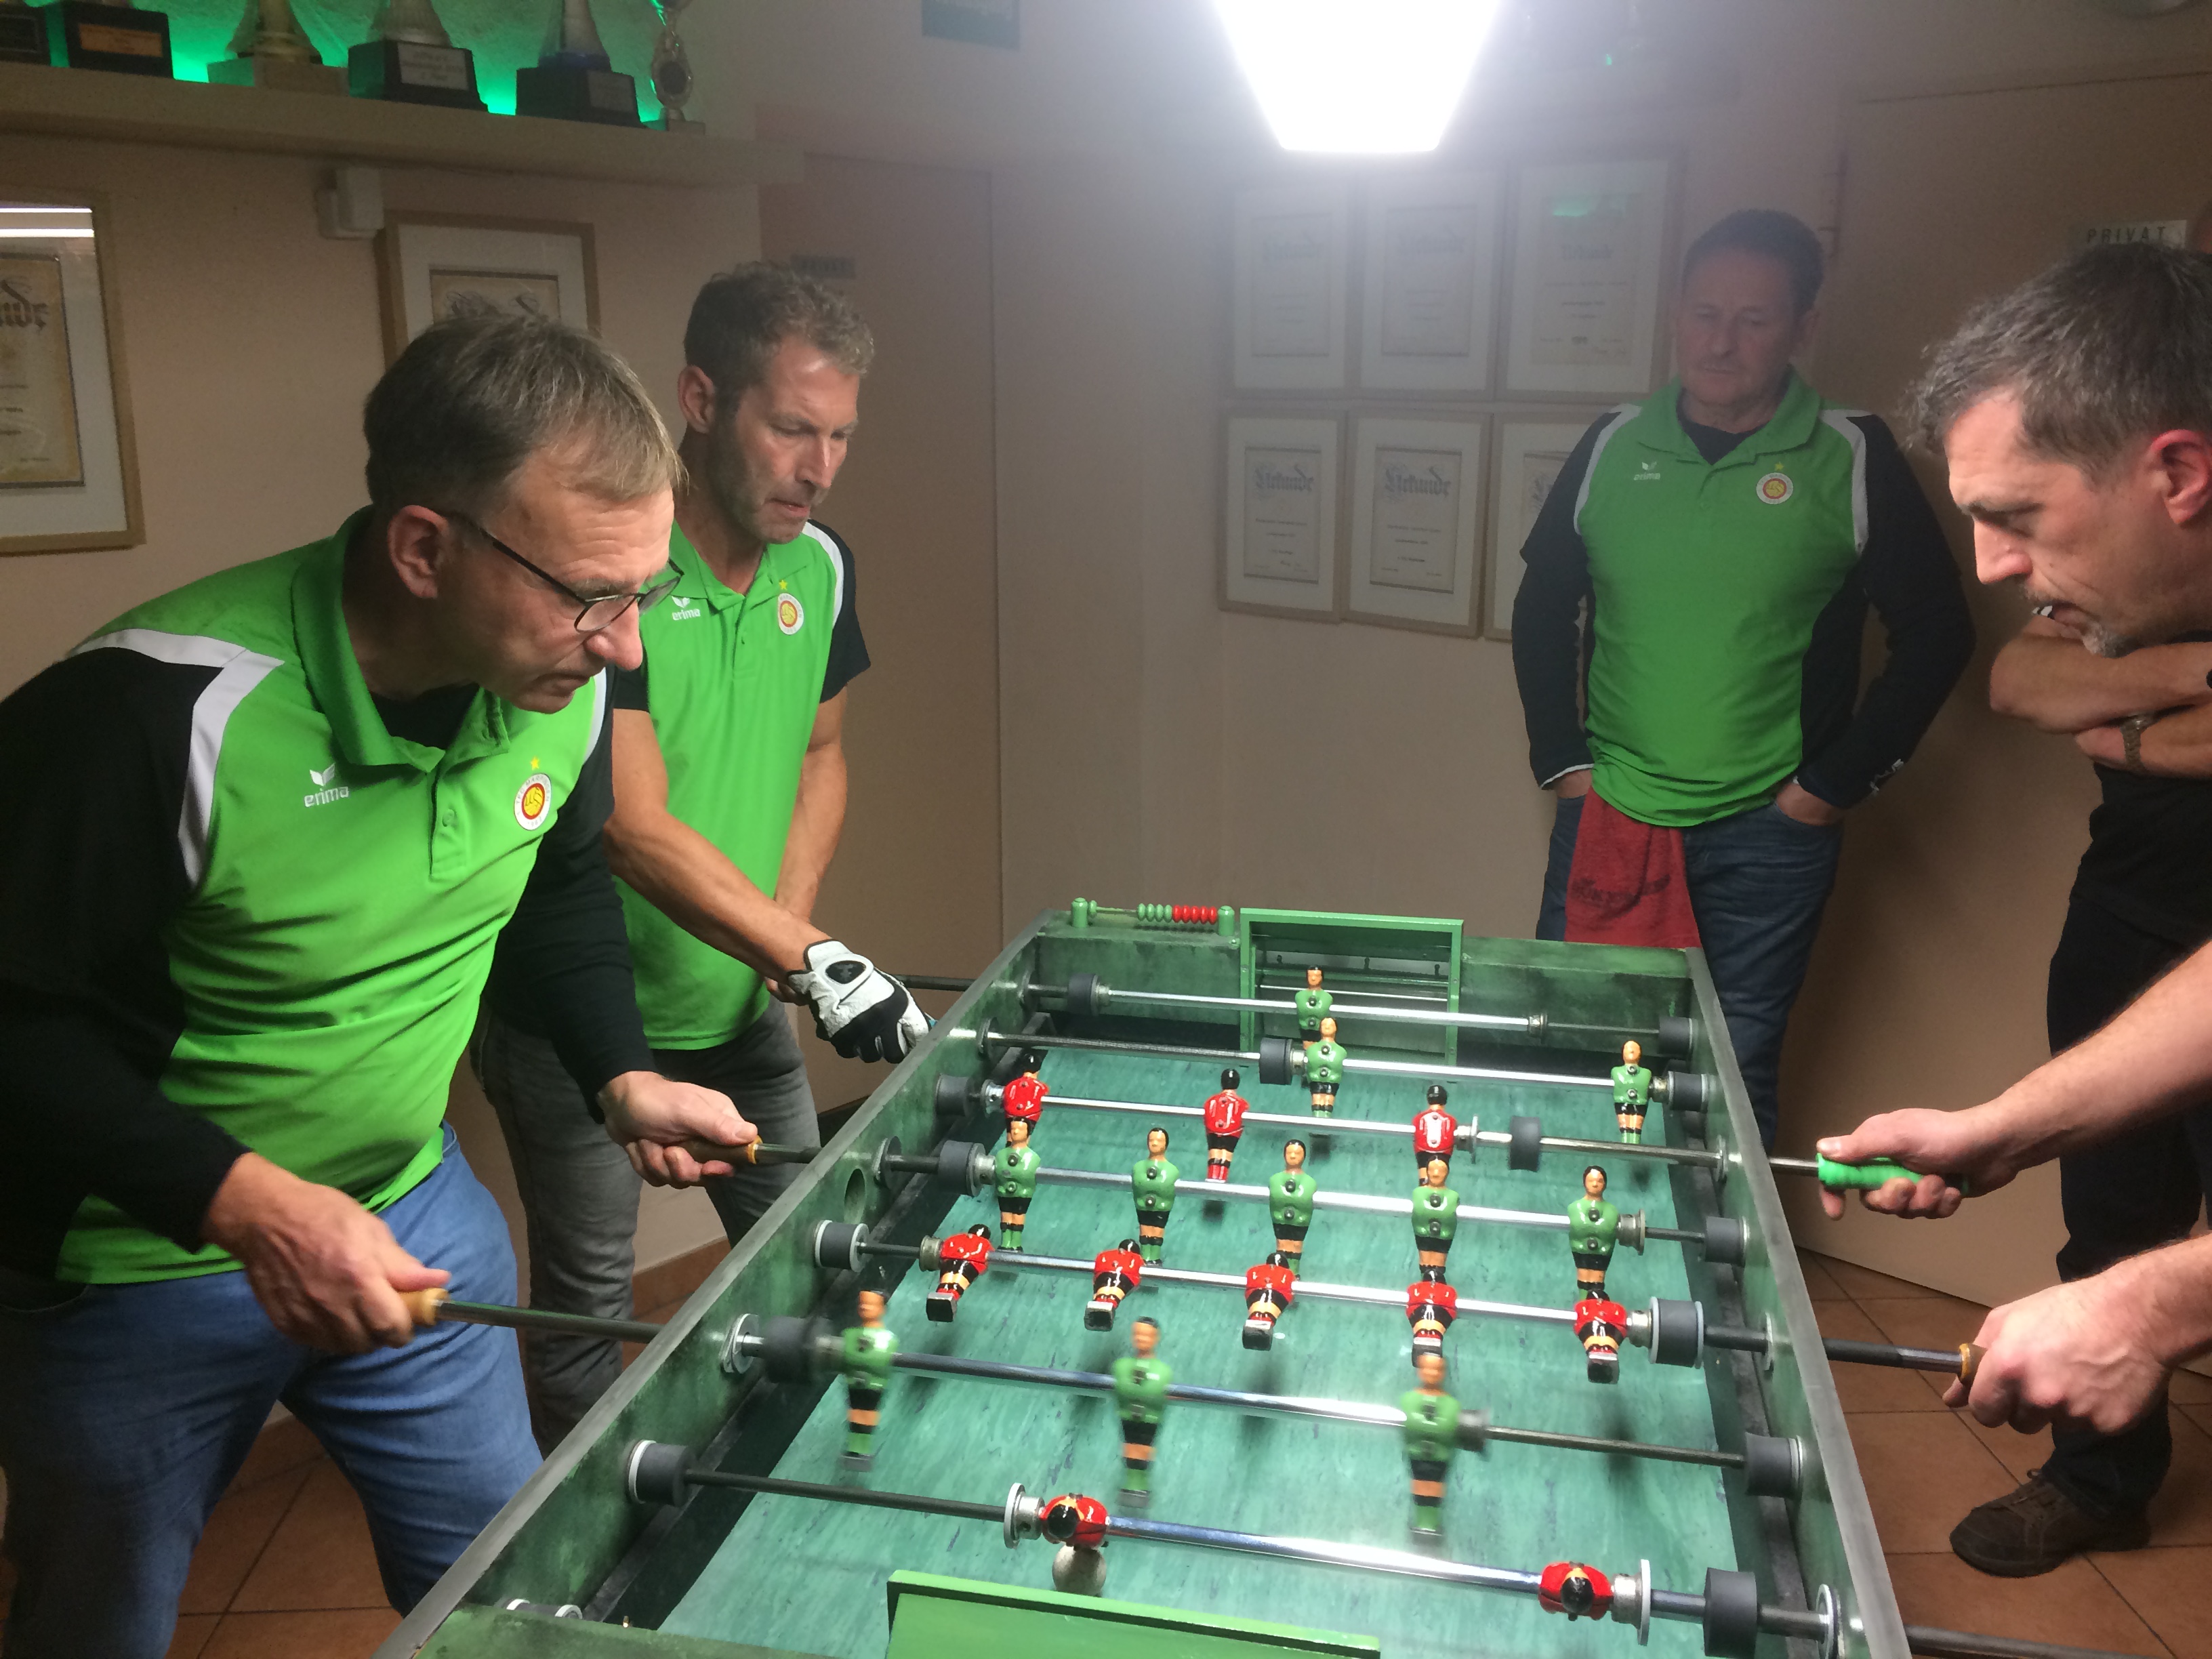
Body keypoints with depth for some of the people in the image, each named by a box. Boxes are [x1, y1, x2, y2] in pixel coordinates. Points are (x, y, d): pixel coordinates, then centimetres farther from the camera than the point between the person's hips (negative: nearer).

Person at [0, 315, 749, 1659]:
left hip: (412, 1214, 5)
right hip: (135, 1270, -4)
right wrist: (240, 1198, -30)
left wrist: (621, 1079, -3)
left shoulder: (565, 681, -12)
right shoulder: (163, 713, -31)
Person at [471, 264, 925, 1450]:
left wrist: (784, 923, -4)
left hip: (743, 1004, 6)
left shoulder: (818, 566, -2)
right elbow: (632, 827, -28)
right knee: (588, 1306, 9)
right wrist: (810, 956, -34)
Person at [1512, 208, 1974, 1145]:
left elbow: (1936, 634, -1)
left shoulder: (1851, 460, -4)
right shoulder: (1615, 445, 4)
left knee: (1736, 1079, 5)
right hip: (1607, 816, 3)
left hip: (1767, 834, -2)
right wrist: (1564, 761, 4)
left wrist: (1833, 785, -4)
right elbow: (1544, 604, 11)